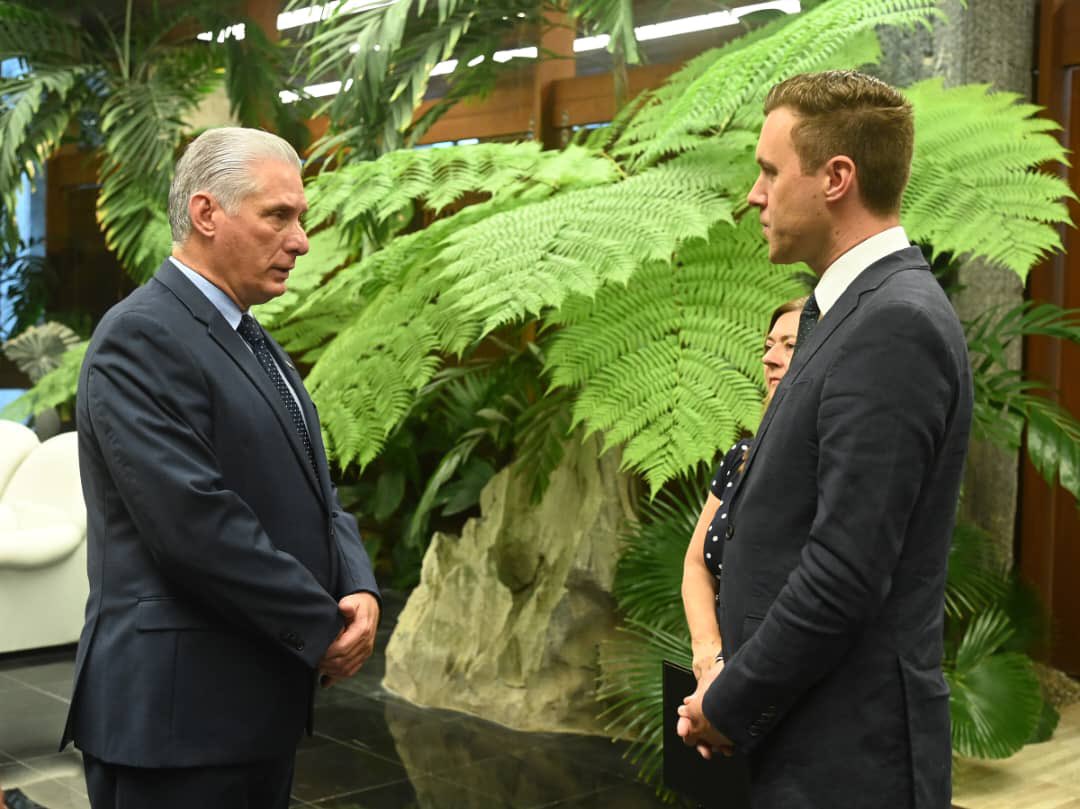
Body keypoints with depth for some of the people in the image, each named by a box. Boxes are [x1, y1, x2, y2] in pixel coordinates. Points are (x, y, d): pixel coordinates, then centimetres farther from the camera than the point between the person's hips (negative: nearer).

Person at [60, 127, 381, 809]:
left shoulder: (255, 344, 15)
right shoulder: (141, 336, -14)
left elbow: (315, 492, 14)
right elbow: (194, 522, -23)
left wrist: (359, 590, -5)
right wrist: (323, 628, -15)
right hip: (179, 709, -9)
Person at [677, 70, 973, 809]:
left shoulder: (896, 325, -20)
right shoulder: (860, 312, 10)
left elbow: (846, 571, -24)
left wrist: (730, 707, -12)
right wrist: (733, 691, 6)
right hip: (807, 733, 9)